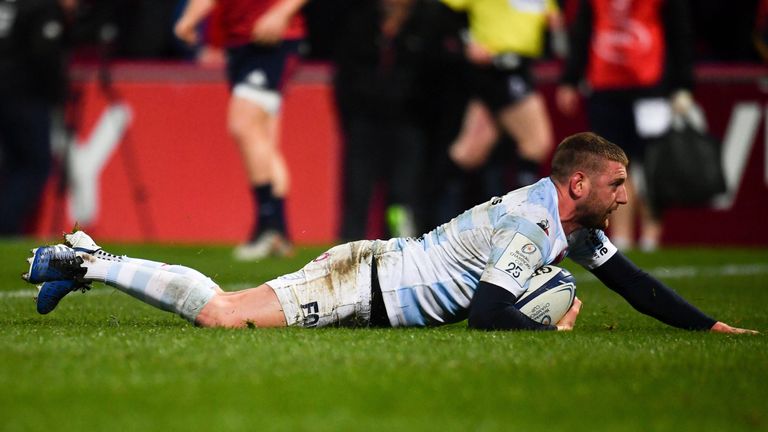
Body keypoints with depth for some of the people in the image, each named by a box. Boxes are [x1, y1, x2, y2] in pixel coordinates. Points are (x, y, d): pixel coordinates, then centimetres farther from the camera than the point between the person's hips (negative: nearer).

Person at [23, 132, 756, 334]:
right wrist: (553, 329, -14)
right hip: (364, 285, -8)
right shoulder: (527, 226, -23)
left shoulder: (575, 223, 7)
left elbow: (629, 280, 16)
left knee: (228, 307, 11)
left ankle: (86, 262, 14)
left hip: (380, 275, 8)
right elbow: (487, 315, -29)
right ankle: (86, 264, -5)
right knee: (222, 314, -16)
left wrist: (709, 326, 12)